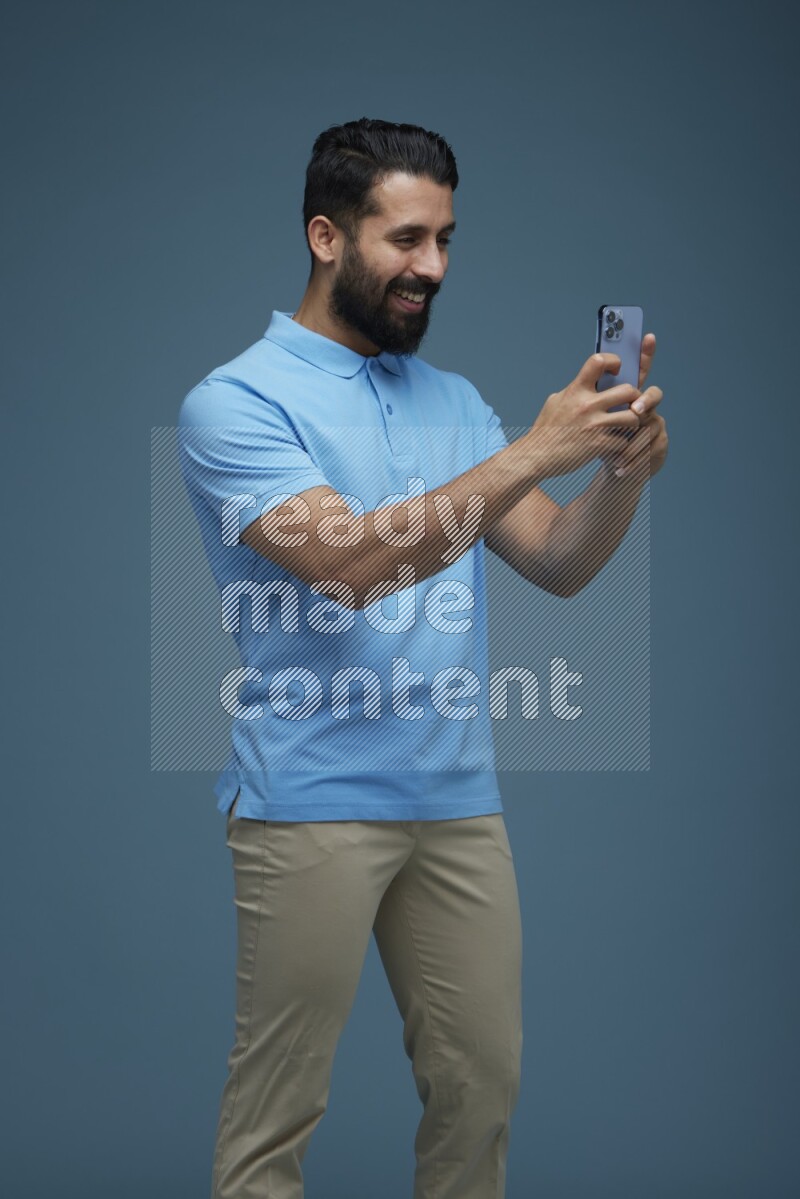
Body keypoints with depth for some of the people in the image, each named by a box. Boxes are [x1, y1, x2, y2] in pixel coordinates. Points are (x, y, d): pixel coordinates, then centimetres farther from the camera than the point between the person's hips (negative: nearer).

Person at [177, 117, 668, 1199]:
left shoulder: (456, 402, 12)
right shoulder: (235, 402, -8)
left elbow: (558, 564, 7)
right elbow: (349, 562, -21)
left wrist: (624, 473, -13)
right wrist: (533, 453, -24)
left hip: (458, 798, 6)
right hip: (312, 803, -6)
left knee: (483, 1082, 11)